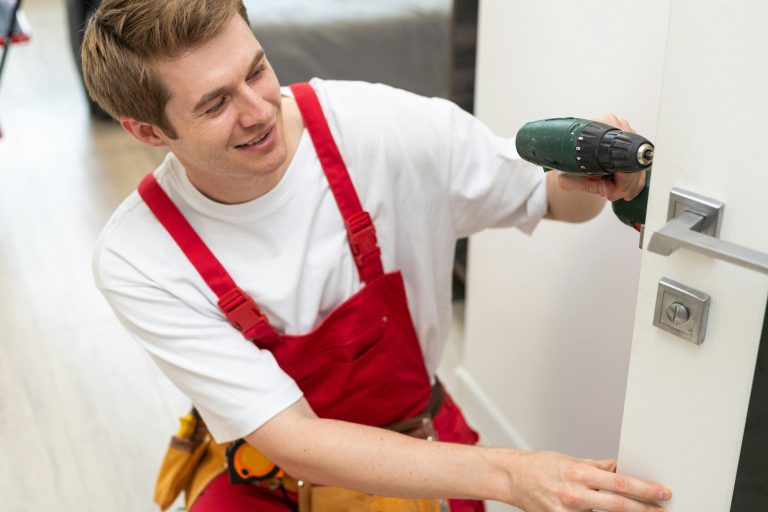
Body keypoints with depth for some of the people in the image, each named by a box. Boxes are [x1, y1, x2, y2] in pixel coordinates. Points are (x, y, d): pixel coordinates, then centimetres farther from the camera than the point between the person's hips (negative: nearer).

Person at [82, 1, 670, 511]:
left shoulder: (387, 127, -21)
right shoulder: (139, 261, -22)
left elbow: (553, 200, -5)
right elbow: (295, 444, -26)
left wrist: (592, 179, -30)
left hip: (420, 441, 2)